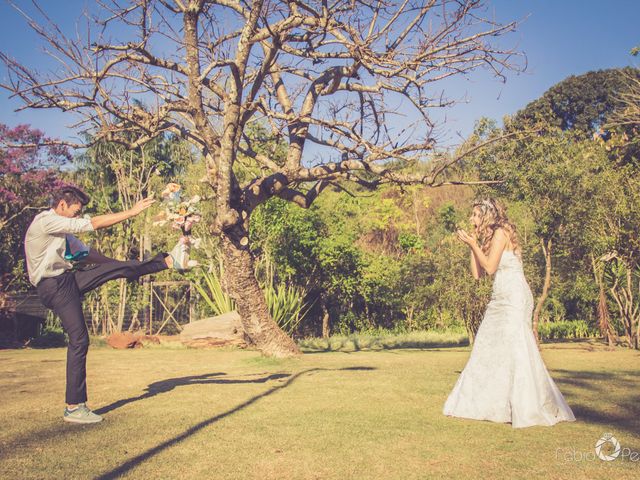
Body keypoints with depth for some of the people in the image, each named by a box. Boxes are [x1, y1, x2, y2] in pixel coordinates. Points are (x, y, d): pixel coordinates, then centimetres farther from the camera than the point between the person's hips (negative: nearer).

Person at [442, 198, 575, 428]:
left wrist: (473, 244, -7)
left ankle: (530, 408, -6)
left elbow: (490, 267, -15)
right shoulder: (487, 238, 17)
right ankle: (487, 402, 17)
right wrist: (472, 245, 11)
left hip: (514, 297, -10)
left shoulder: (501, 232, -8)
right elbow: (477, 273, 14)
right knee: (487, 348, 9)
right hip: (500, 299, 10)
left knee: (515, 348, -11)